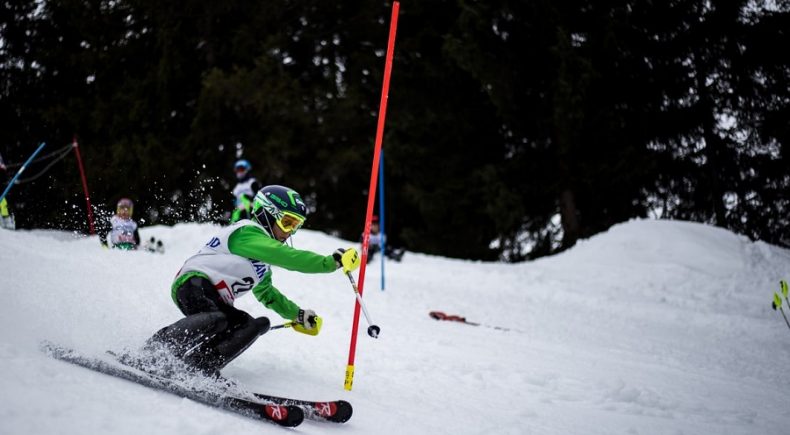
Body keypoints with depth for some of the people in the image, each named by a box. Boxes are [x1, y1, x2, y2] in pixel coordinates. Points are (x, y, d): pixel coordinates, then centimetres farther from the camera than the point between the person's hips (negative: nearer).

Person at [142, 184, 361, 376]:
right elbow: (288, 257, -19)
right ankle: (151, 353, -36)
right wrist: (332, 262, -18)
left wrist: (297, 315, 36)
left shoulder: (263, 253, 26)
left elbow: (265, 292, 41)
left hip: (214, 299, 10)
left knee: (256, 325, -9)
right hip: (194, 283, -10)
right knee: (217, 319, -38)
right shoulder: (247, 232, -6)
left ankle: (201, 368, -24)